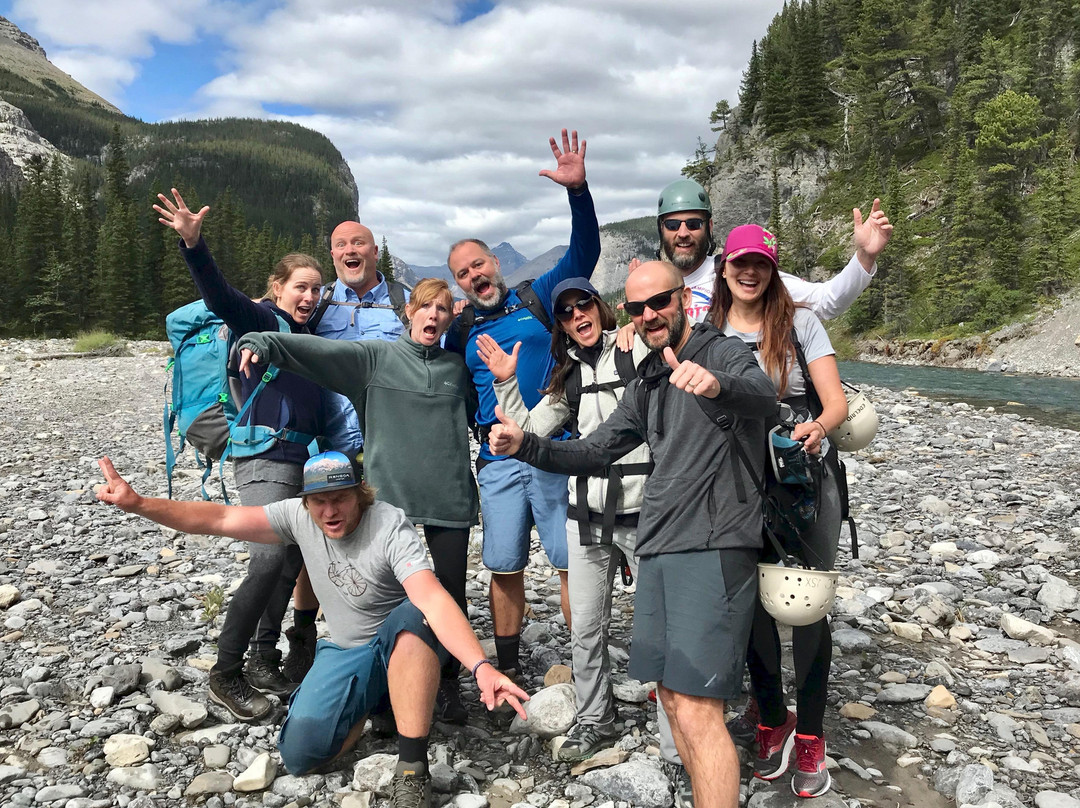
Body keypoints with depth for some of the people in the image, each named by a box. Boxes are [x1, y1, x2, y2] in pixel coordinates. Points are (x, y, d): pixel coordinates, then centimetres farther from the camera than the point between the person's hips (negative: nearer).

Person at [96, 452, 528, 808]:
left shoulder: (391, 526, -27)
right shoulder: (298, 516, -10)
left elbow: (433, 599, -41)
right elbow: (219, 519, -13)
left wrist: (481, 667, -54)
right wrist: (138, 503, -24)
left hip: (402, 646, -4)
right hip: (343, 652, 4)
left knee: (413, 615, -41)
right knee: (299, 754, -19)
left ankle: (412, 767, -32)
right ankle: (373, 706, 11)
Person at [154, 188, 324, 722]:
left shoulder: (307, 336, 18)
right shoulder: (259, 319, -2)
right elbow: (219, 295, -21)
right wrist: (193, 243, -37)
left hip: (303, 462, 8)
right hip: (264, 456, -8)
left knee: (290, 562, 9)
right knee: (271, 559, -18)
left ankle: (264, 661, 22)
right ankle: (225, 674, -6)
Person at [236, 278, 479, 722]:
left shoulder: (456, 367, 12)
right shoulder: (376, 356, 4)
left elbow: (480, 415, 25)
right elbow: (316, 349, -8)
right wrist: (262, 342, -21)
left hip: (450, 498, 2)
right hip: (390, 496, -2)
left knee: (452, 594, 6)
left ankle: (448, 683, 25)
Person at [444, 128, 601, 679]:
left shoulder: (539, 298, 8)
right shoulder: (460, 331, 15)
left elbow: (584, 251, -2)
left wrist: (577, 190, -15)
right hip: (497, 463, 3)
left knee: (573, 562, -2)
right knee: (504, 568, 7)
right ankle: (506, 669, 22)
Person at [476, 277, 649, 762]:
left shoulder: (637, 350, -3)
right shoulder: (569, 378, 15)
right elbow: (529, 431, 15)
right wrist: (506, 383, 5)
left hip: (642, 510, -5)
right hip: (587, 516, 6)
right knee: (586, 627, 11)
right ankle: (594, 722, 27)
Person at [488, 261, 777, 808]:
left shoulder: (725, 353, -2)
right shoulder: (647, 384, 20)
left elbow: (763, 394, -25)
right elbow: (590, 453, 19)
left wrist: (717, 385, -49)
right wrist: (524, 446, 2)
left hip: (713, 549, -8)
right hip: (657, 552, 8)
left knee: (697, 714, -13)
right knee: (672, 698, 13)